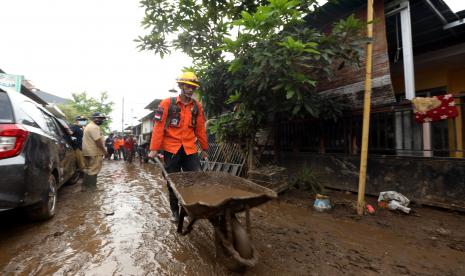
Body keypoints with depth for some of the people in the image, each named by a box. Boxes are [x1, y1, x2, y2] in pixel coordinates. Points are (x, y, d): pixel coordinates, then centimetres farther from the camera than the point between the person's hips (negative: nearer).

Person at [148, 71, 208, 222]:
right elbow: (159, 127, -6)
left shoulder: (197, 106, 6)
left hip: (190, 150, 2)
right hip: (171, 150, -2)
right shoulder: (167, 103, -4)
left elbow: (200, 129, 10)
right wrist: (154, 149, -8)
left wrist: (204, 148, 12)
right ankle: (175, 211, 31)